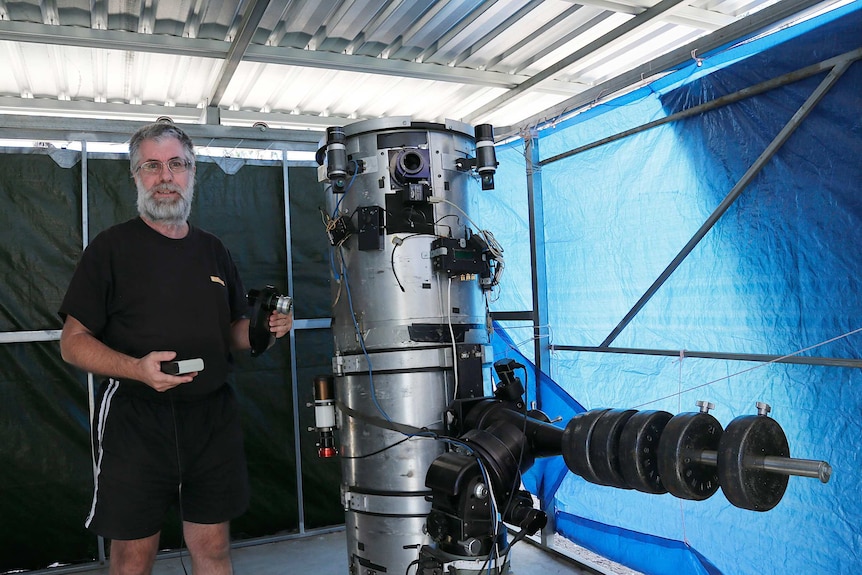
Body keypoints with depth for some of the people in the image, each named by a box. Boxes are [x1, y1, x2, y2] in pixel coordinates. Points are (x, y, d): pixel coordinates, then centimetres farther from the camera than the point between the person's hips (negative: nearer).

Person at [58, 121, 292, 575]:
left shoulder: (213, 250, 12)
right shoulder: (111, 247, -2)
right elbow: (73, 342, -5)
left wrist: (266, 329, -2)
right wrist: (138, 368, -22)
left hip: (212, 417, 4)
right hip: (134, 420, -4)